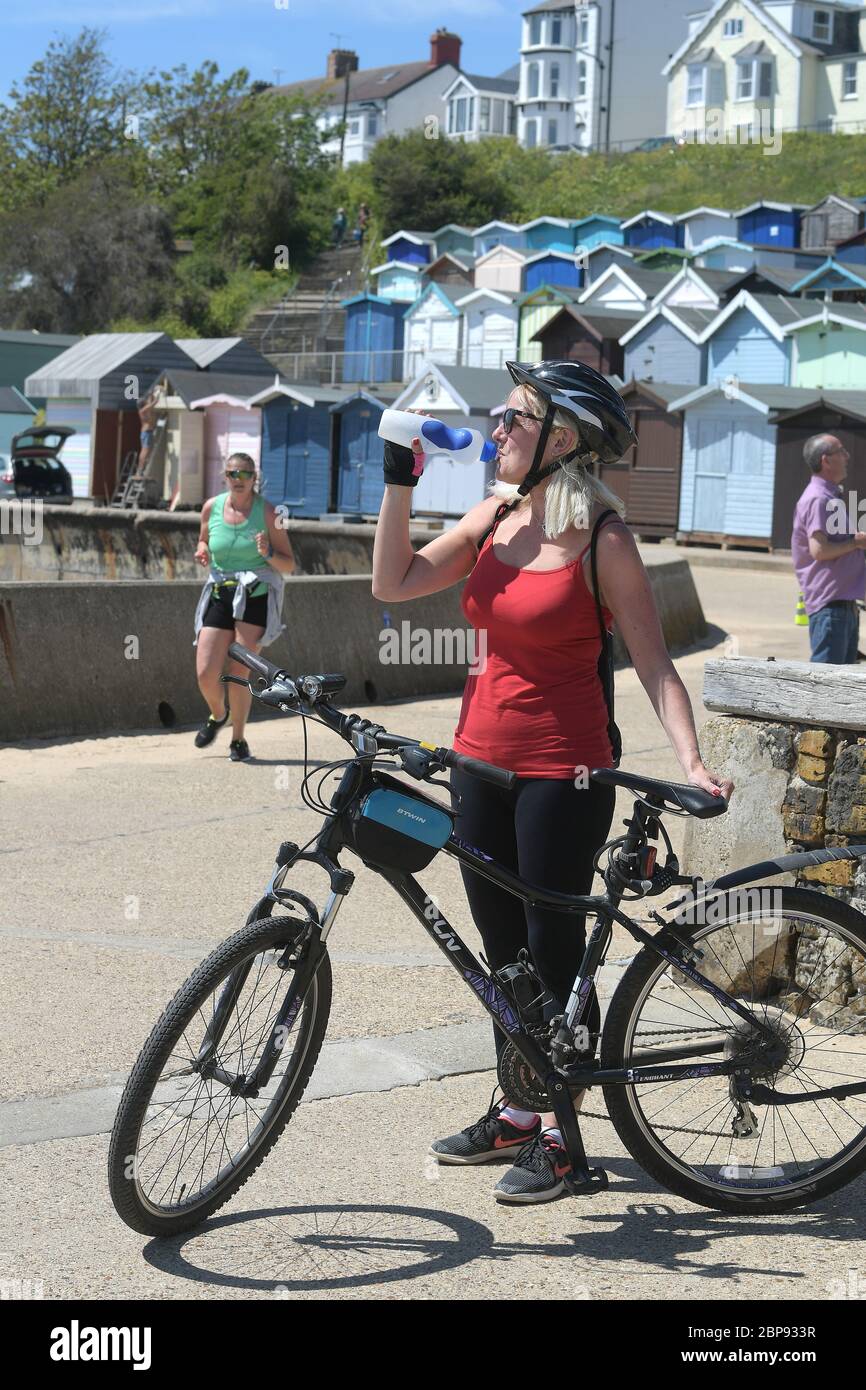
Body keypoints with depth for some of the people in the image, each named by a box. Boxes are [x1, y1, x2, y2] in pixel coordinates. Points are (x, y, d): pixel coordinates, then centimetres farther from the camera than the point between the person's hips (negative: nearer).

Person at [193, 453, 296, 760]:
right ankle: (217, 714, 29)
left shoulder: (267, 512, -6)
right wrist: (202, 552, -1)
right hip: (219, 595, 3)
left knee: (238, 671, -11)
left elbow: (289, 566, -4)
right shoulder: (211, 507, 3)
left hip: (256, 598, -3)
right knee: (206, 675, -5)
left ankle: (238, 739, 8)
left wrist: (268, 553, -24)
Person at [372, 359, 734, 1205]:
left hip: (563, 769, -6)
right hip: (482, 756, 6)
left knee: (553, 948, 0)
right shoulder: (493, 519, 5)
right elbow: (395, 583, 3)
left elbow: (652, 662, -11)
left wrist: (690, 761, -22)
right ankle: (515, 1112, 28)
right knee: (503, 947, 15)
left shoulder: (601, 539, -12)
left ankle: (559, 1134, 13)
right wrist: (399, 482, -2)